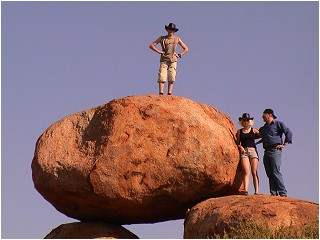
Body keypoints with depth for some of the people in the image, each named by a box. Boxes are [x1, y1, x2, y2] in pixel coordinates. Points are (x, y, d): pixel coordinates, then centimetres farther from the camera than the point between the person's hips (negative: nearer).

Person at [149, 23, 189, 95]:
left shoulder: (177, 39, 13)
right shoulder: (162, 38, 10)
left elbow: (186, 49, 18)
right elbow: (151, 45, 7)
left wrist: (179, 55, 4)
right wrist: (159, 51, -3)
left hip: (173, 61, 1)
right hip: (164, 60, -1)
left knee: (171, 78, -8)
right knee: (162, 77, -12)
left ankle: (169, 94, -9)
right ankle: (161, 93, -18)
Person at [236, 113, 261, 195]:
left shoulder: (254, 130, 12)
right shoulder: (239, 131, 14)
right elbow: (238, 143, 15)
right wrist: (240, 147, -3)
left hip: (253, 150, 0)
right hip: (244, 151, 0)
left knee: (254, 172, -6)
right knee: (246, 172, -15)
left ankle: (256, 191, -10)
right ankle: (246, 191, -26)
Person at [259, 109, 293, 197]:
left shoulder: (278, 124, 3)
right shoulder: (263, 128, 24)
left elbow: (289, 132, -5)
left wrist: (284, 144, -9)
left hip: (275, 150, -7)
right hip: (266, 151, 7)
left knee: (275, 172, -15)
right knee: (269, 174, 2)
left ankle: (283, 193, -15)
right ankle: (273, 193, 2)